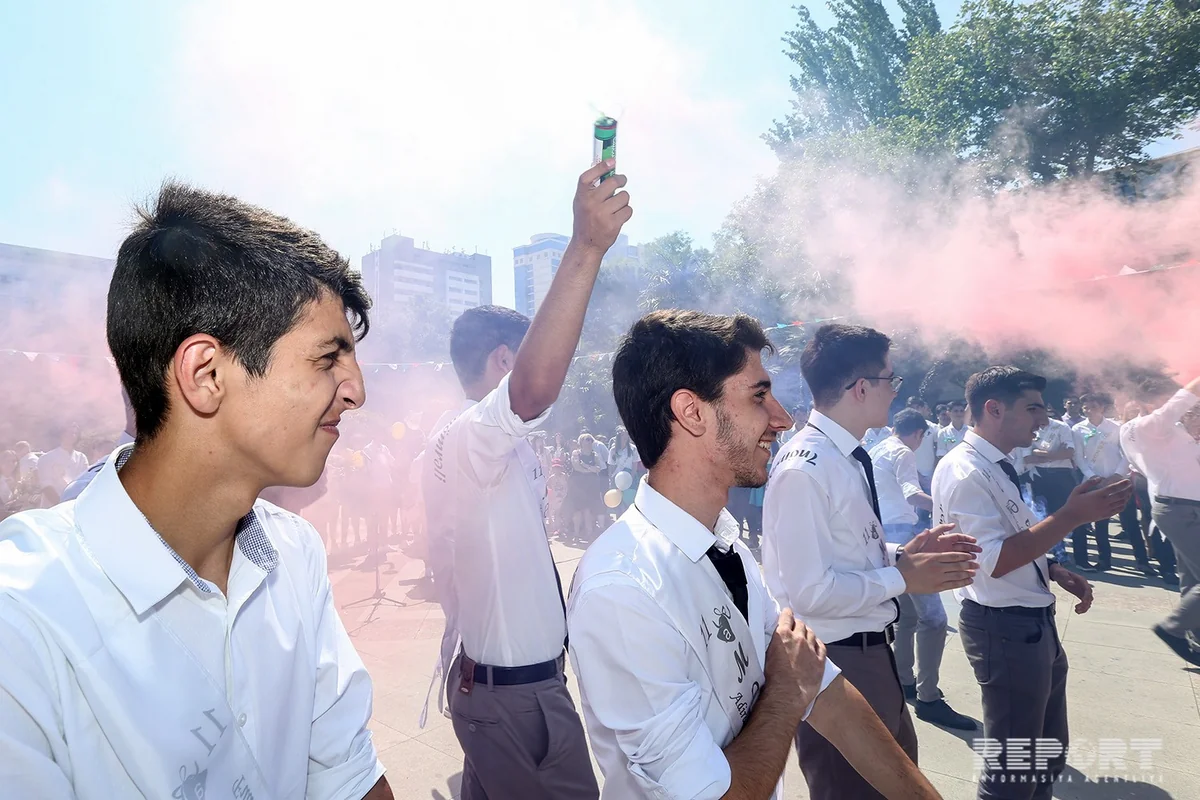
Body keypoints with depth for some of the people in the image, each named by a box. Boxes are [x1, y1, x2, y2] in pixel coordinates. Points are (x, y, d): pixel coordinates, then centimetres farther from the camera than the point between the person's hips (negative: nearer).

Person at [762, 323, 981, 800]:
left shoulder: (848, 459, 5)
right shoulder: (804, 470, -26)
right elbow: (811, 592, -28)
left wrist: (904, 553, 0)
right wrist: (901, 578, -18)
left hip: (871, 653, 10)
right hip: (833, 663, -10)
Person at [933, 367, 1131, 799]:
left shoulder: (997, 467, 9)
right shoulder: (964, 471, -21)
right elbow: (993, 560, -27)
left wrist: (1054, 571, 6)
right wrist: (1071, 516, -27)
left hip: (1033, 621, 10)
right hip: (1005, 628, -10)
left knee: (1048, 749, 24)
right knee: (1012, 762, 5)